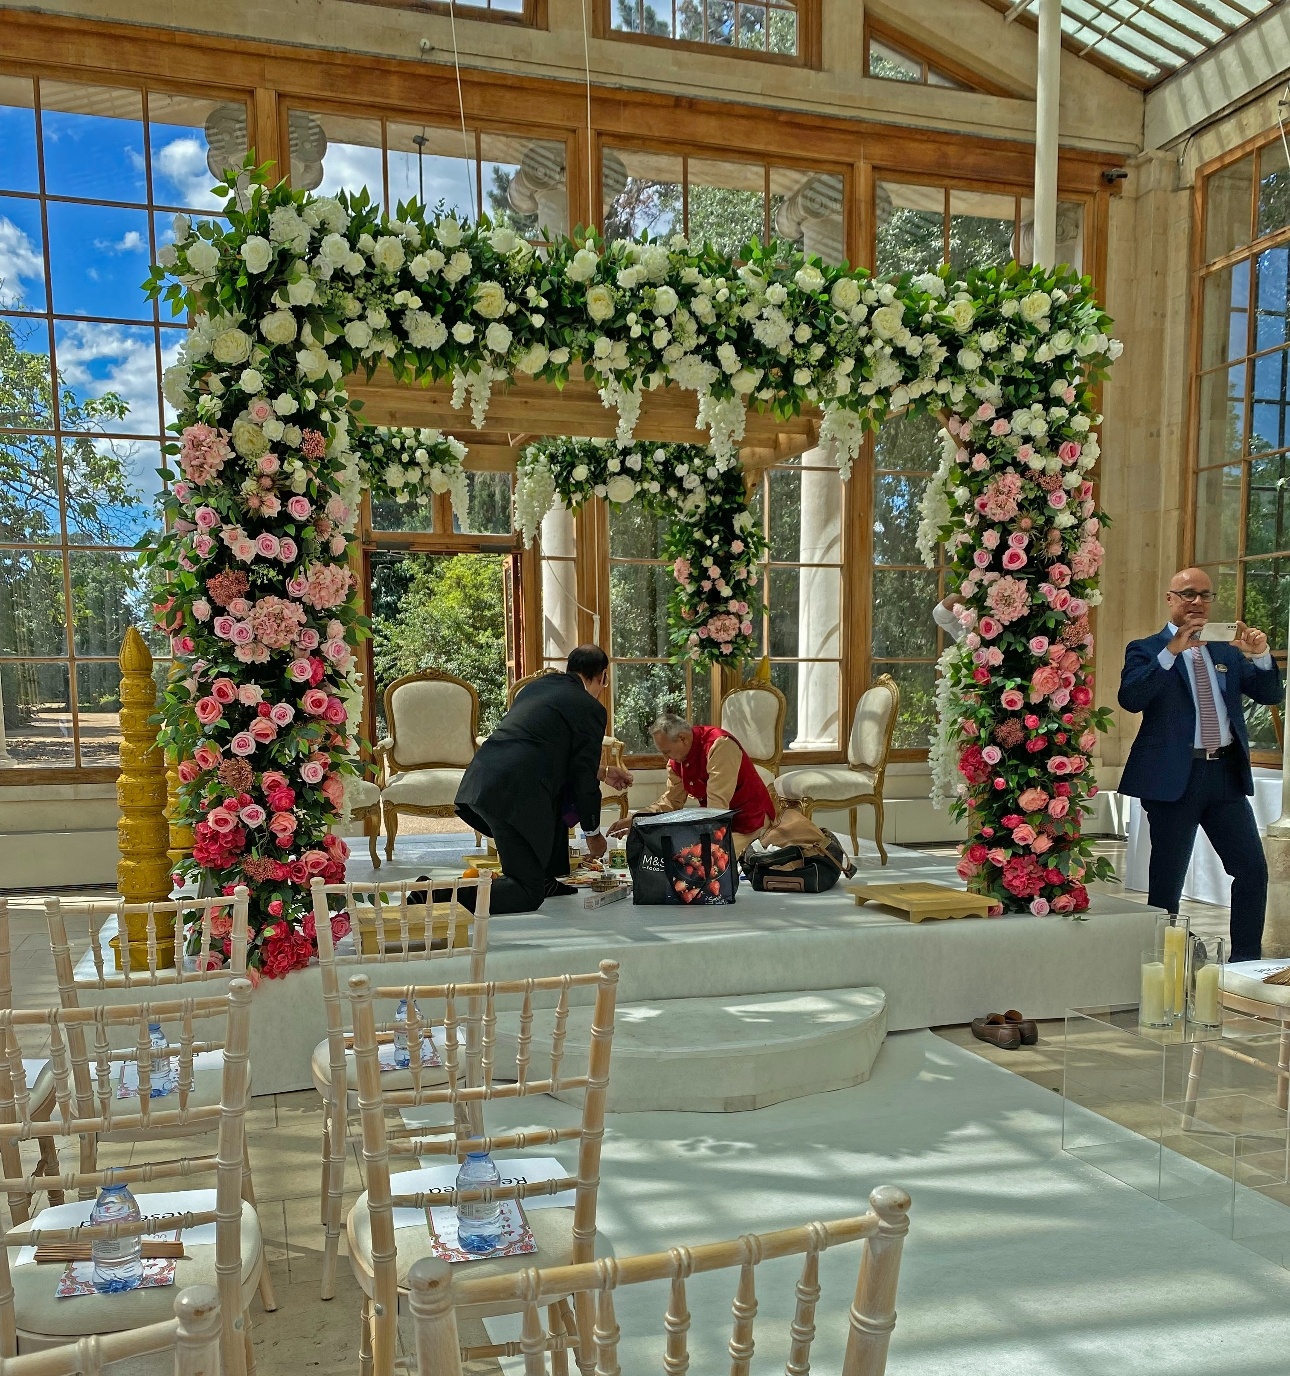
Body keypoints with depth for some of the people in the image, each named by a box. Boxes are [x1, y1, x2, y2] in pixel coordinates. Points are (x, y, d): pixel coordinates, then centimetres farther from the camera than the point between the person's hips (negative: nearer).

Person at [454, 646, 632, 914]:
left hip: (478, 782, 9)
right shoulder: (589, 708, 1)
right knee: (528, 894, 1)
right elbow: (584, 779, 3)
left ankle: (549, 879, 33)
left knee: (562, 794, 32)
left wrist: (603, 772, 44)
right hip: (513, 795, -9)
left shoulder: (538, 686, 24)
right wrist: (593, 833, 16)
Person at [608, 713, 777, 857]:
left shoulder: (720, 745, -26)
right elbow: (671, 801, 5)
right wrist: (633, 820, -5)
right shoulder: (677, 756, 0)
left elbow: (717, 805, -29)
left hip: (749, 819, -8)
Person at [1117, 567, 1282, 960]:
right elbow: (1131, 699, -17)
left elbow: (1270, 694, 9)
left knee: (1253, 869, 4)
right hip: (1175, 777, -5)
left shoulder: (1228, 651, 15)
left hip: (1227, 773, 5)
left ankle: (1246, 963, 16)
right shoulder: (1147, 650, 0)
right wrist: (1172, 650, -25)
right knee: (1167, 879, 2)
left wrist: (1260, 655, -10)